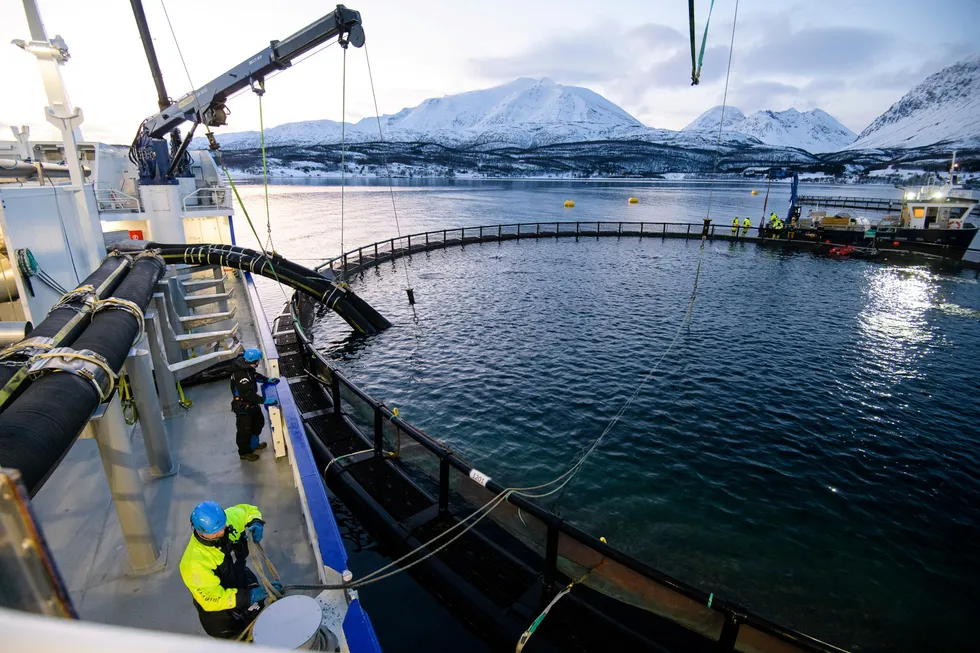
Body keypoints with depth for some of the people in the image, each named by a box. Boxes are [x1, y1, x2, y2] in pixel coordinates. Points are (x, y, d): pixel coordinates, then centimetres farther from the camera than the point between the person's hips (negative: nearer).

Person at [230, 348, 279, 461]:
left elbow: (255, 375, 17)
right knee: (244, 430, 9)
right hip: (243, 407, -10)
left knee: (259, 422, 25)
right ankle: (244, 452, 30)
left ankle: (253, 444, 47)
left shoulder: (247, 367, -5)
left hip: (252, 403, 10)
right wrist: (264, 400, -39)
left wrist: (267, 379, 6)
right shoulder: (240, 374, -34)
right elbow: (247, 393, -38)